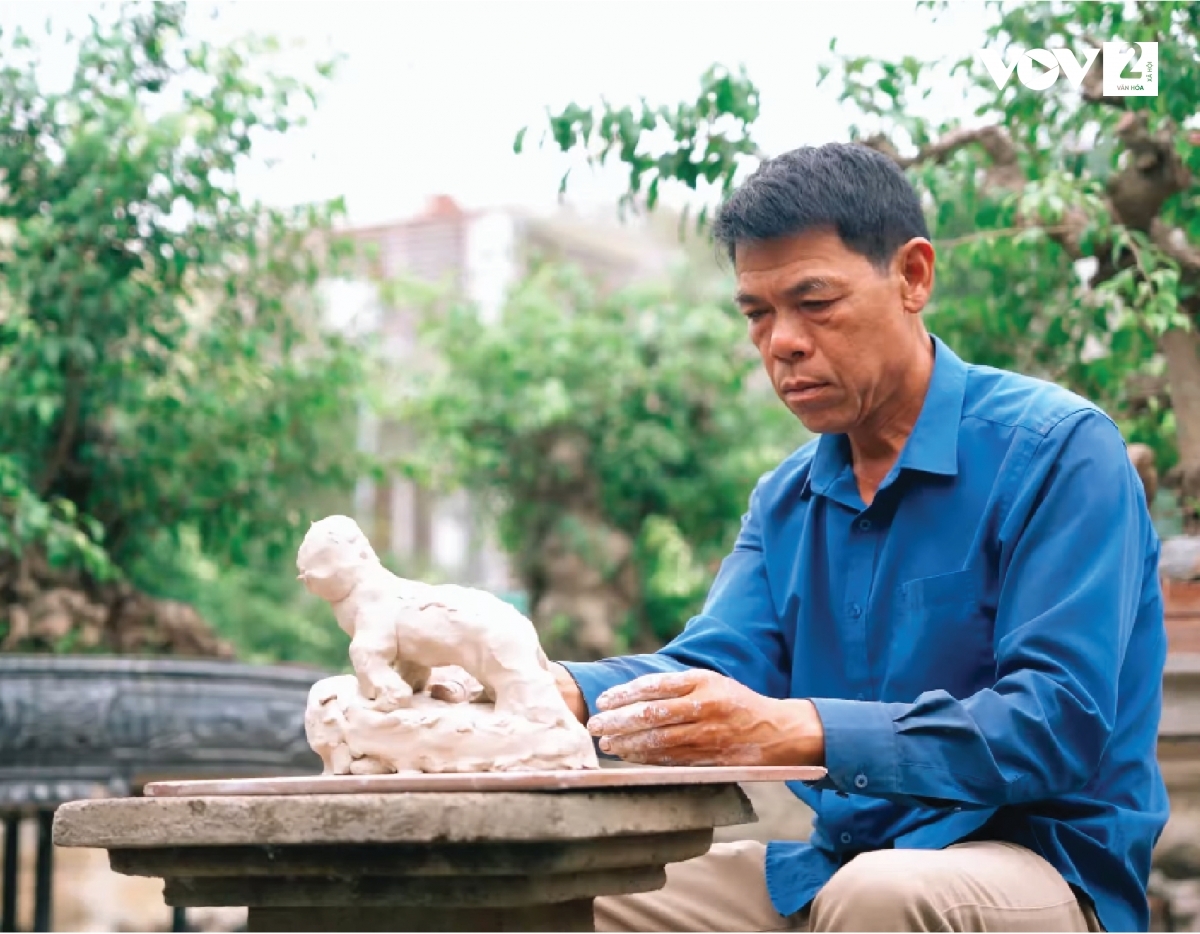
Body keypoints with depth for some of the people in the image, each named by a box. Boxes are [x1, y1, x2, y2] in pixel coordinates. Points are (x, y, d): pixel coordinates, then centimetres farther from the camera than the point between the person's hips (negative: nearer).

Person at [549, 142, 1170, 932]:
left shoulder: (1056, 450, -10)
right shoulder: (785, 502, 13)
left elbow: (1061, 725, -20)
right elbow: (716, 666, 0)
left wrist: (797, 731, -32)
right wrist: (565, 690, -22)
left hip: (1037, 864, -6)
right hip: (833, 863, 6)